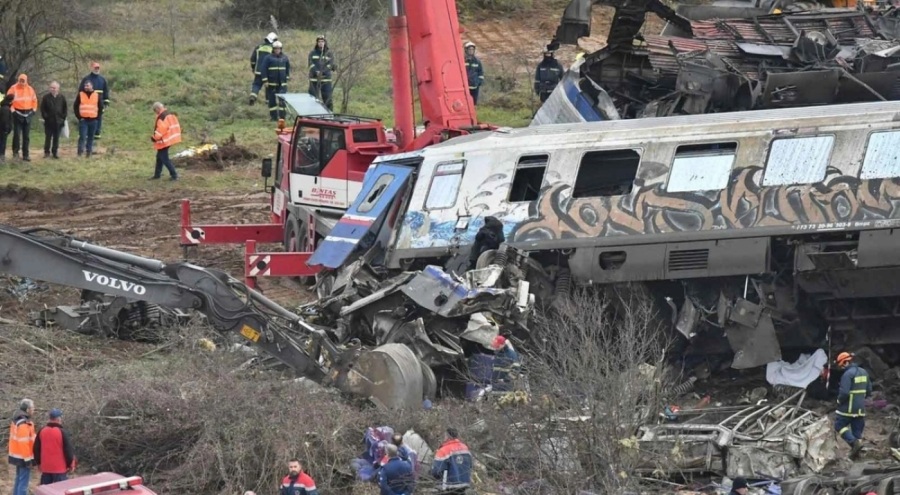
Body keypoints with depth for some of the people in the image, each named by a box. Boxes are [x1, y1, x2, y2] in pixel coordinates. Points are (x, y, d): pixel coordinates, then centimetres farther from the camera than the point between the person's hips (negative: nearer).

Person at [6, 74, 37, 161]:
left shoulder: (30, 89, 6)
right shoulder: (14, 88, -7)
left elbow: (34, 100, 16)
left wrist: (33, 110, 6)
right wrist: (12, 110, -16)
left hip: (27, 115, 4)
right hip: (18, 114, -4)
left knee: (26, 136, 6)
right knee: (17, 134, -11)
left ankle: (25, 155, 11)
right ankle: (15, 151, 3)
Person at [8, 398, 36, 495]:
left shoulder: (16, 421, 10)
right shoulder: (24, 424, -22)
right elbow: (24, 442, -24)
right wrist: (27, 459, -19)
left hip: (17, 455, 10)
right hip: (23, 457, -10)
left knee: (19, 480, 18)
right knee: (24, 481, -6)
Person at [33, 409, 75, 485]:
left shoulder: (42, 432, 3)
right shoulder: (62, 433, -13)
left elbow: (36, 449, 11)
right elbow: (68, 450, -10)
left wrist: (38, 462, 23)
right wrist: (70, 464, 3)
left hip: (45, 468, 5)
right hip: (59, 468, -5)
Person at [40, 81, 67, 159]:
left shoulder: (62, 98, 3)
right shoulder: (46, 97, -2)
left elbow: (65, 109, 10)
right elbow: (42, 109, 1)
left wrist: (63, 117, 2)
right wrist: (45, 117, -7)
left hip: (58, 122, 1)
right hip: (48, 122, -1)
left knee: (56, 138, 6)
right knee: (48, 137, 2)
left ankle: (55, 152, 14)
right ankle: (47, 152, 8)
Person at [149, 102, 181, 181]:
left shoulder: (161, 117, -20)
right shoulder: (170, 114, 10)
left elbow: (161, 129, -27)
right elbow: (177, 126, 15)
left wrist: (155, 138, -13)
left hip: (164, 141, -10)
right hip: (170, 139, 10)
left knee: (164, 158, -3)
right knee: (159, 156, 20)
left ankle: (174, 175, -4)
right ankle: (157, 174, 29)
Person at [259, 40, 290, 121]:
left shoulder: (285, 58, 7)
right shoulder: (268, 58, -4)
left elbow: (288, 68, 18)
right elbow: (263, 69, -6)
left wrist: (287, 77, 12)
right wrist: (265, 80, -10)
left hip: (282, 83, 2)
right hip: (272, 83, -2)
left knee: (282, 100, -4)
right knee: (272, 100, 4)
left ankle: (282, 116, 1)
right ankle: (273, 117, 11)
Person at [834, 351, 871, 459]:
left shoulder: (848, 374, -18)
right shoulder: (864, 372, 9)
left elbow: (844, 392, -24)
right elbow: (869, 390, 14)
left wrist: (839, 401, -6)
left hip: (848, 407, -7)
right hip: (860, 409, 7)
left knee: (839, 426, 5)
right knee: (857, 429, 12)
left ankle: (854, 442, -13)